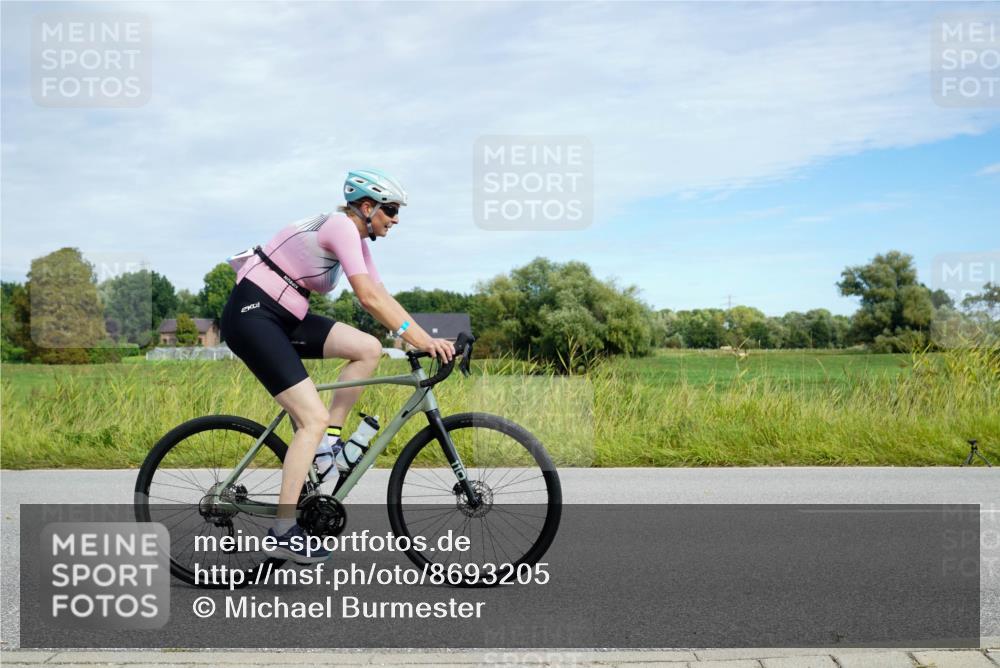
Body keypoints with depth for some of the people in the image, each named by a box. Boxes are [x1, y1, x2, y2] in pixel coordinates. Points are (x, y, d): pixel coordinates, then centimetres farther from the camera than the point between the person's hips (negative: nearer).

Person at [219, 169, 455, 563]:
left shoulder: (356, 240, 13)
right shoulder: (341, 226, -16)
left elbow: (383, 297, 9)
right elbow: (369, 298, -24)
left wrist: (428, 339, 0)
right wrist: (418, 340, -24)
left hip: (284, 317, 9)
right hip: (251, 314, -9)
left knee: (369, 349, -6)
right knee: (314, 417, -15)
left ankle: (327, 441, 3)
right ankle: (283, 530, -9)